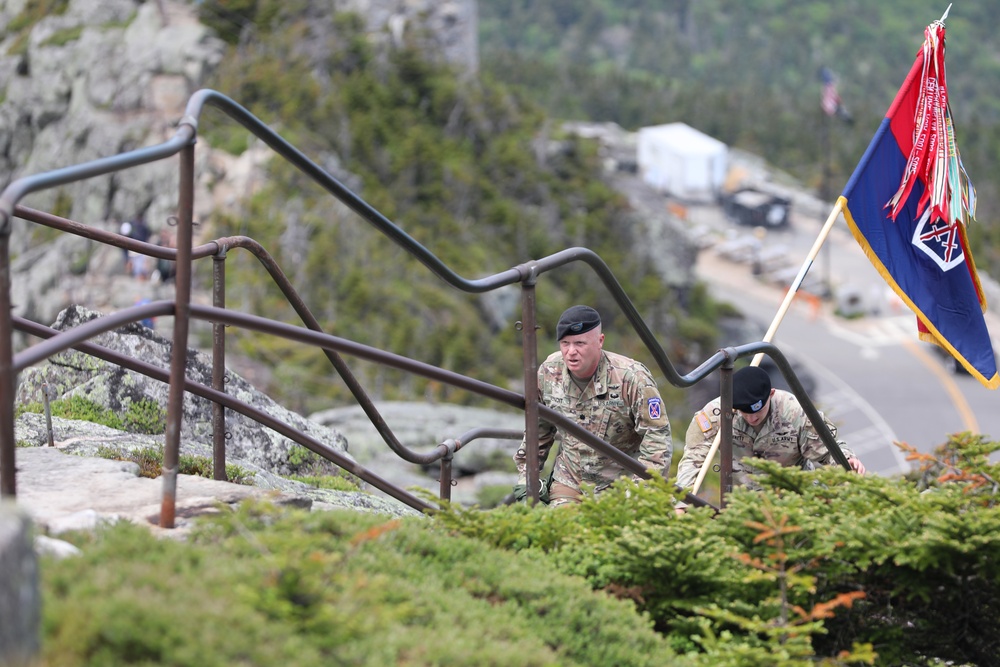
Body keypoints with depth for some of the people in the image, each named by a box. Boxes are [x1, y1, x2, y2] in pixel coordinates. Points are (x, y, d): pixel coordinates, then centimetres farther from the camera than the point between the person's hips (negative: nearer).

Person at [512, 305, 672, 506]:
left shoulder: (632, 377, -21)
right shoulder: (548, 372, -6)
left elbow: (657, 435, -18)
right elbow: (538, 429, 10)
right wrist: (525, 479, 10)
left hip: (620, 484, -3)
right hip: (568, 481, 3)